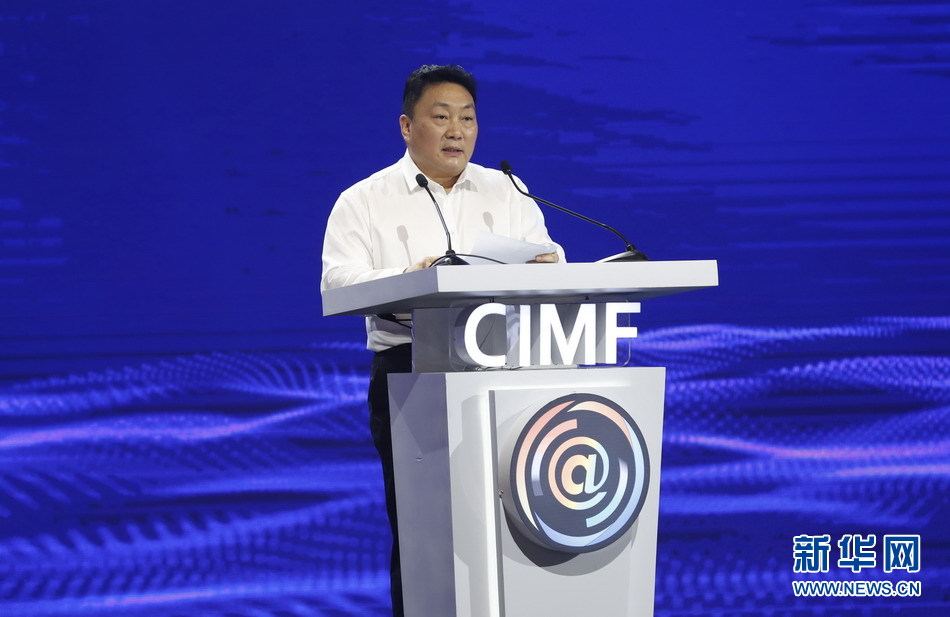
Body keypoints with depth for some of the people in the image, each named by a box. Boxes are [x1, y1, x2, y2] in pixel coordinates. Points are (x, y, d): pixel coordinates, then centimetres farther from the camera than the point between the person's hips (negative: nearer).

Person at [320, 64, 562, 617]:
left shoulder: (507, 193, 19)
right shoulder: (365, 202, 8)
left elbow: (550, 265, 11)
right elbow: (338, 281, -6)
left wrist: (543, 268, -14)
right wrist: (408, 277, -24)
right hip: (410, 370, -2)